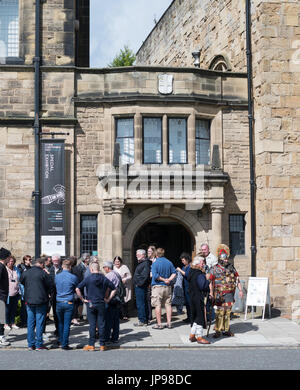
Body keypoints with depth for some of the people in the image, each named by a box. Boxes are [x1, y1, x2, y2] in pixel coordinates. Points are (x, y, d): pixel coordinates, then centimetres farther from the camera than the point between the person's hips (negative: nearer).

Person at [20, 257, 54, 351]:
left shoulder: (25, 273, 3)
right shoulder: (43, 273, -11)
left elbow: (21, 282, 17)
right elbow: (51, 286, -8)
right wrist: (48, 293, 11)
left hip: (29, 301, 4)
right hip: (41, 301, -4)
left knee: (30, 323, 11)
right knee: (39, 323, 2)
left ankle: (31, 344, 15)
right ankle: (39, 345, 5)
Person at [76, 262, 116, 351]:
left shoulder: (88, 278, -6)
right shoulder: (104, 278, 2)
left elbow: (77, 289, -11)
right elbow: (114, 289, 7)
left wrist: (82, 299, -3)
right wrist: (108, 299, 10)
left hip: (91, 304, -1)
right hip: (101, 304, 2)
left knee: (92, 325, 3)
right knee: (101, 324, 6)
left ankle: (91, 345, 5)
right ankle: (102, 344, 10)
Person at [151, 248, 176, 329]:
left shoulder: (155, 263, -9)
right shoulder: (169, 262, 7)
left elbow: (155, 275, -18)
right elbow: (174, 273, 3)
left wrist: (163, 279, -9)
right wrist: (169, 280, -6)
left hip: (157, 286, -5)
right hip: (167, 287, 5)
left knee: (157, 305, -1)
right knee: (168, 304, 10)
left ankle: (159, 324, 0)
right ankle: (169, 323, 12)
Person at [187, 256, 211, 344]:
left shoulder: (191, 273, 11)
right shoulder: (199, 275, -19)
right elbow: (203, 286, -24)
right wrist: (207, 279, -12)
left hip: (193, 297, 9)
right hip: (199, 299, -9)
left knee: (196, 317, 18)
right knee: (201, 316, -1)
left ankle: (192, 335, 23)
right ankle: (199, 337, 4)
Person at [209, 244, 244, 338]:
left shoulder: (231, 267, 9)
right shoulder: (214, 269, -4)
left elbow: (237, 279, 12)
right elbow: (210, 282, -5)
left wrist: (240, 290, 5)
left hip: (230, 294, 4)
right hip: (220, 295, -4)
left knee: (227, 312, 9)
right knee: (220, 313, -5)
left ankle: (226, 330, 18)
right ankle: (218, 331, 2)